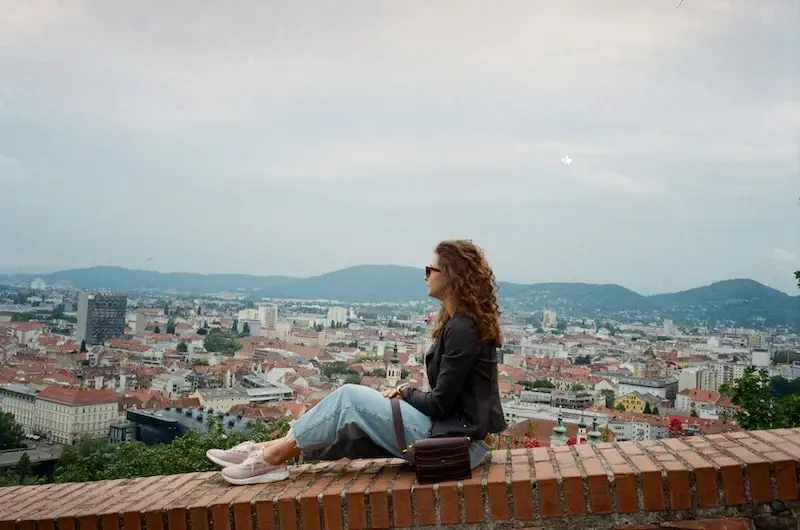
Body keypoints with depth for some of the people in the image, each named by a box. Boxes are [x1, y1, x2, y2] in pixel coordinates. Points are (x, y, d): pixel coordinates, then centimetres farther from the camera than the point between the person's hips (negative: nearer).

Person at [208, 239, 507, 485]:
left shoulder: (462, 329, -18)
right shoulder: (461, 322, 12)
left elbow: (440, 404, -18)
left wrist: (405, 394, -1)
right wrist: (406, 395, 3)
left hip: (454, 439, -9)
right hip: (453, 432, 9)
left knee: (350, 397, -10)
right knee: (352, 403, 3)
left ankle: (273, 457, 1)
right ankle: (273, 450, 6)